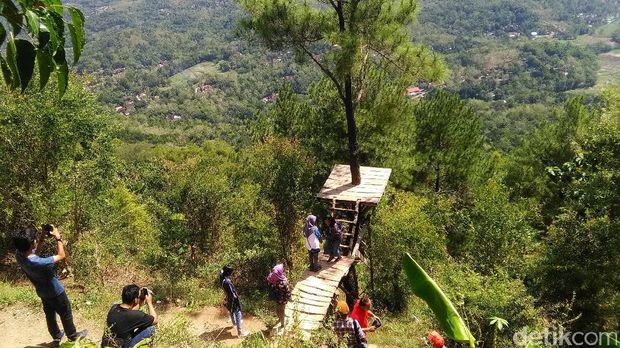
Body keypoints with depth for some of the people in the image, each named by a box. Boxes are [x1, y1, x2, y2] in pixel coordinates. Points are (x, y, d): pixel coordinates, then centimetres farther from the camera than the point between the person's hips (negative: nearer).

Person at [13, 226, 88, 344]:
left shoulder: (18, 254, -23)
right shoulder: (39, 263, -44)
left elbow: (32, 250, 1)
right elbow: (61, 256, -27)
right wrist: (58, 237, -23)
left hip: (43, 293, 7)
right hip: (55, 293, -7)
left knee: (50, 315, 28)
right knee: (66, 314, 19)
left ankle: (56, 336, 50)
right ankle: (73, 335, 41)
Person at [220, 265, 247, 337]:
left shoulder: (222, 278, -6)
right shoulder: (227, 281, -35)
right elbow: (231, 293, -28)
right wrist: (236, 296, -11)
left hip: (229, 299, 9)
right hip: (233, 300, -9)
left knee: (232, 311, 31)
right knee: (238, 314, -1)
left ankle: (234, 323, 56)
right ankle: (240, 332, 4)